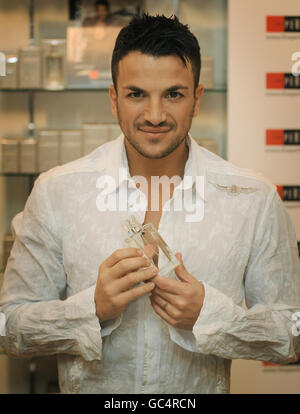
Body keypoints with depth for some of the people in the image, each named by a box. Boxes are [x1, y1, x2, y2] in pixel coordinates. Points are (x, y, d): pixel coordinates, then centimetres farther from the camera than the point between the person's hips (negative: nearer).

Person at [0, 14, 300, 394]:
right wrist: (94, 308, -26)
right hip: (88, 389, 0)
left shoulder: (255, 200, -12)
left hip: (205, 388, 1)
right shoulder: (55, 192, -13)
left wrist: (209, 315, -23)